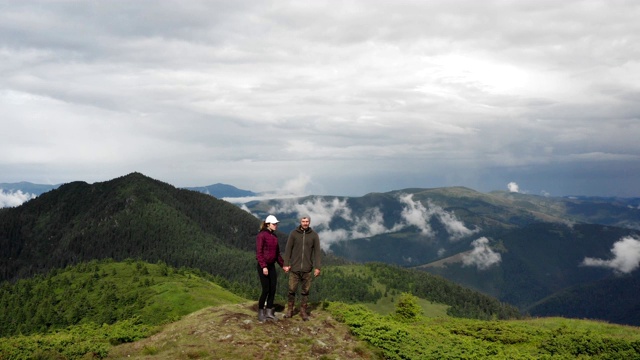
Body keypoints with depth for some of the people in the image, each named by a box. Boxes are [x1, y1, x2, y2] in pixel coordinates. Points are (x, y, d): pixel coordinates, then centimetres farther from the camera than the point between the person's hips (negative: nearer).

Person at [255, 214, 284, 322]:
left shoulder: (274, 236, 11)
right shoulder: (261, 235, -11)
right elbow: (259, 252, -15)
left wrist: (283, 265, 12)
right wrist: (263, 266, -21)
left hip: (272, 266, 7)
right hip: (263, 266, -7)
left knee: (273, 290, 5)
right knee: (266, 290, -5)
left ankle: (269, 312, 16)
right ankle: (260, 313, 9)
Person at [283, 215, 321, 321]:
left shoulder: (314, 235, 2)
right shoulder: (294, 233, 0)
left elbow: (317, 252, 1)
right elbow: (288, 249, 0)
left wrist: (317, 267, -4)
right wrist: (286, 264, -5)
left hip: (307, 269, 1)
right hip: (294, 268, -1)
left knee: (305, 291, 7)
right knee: (292, 290, 3)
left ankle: (303, 311, 17)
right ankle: (289, 310, 17)